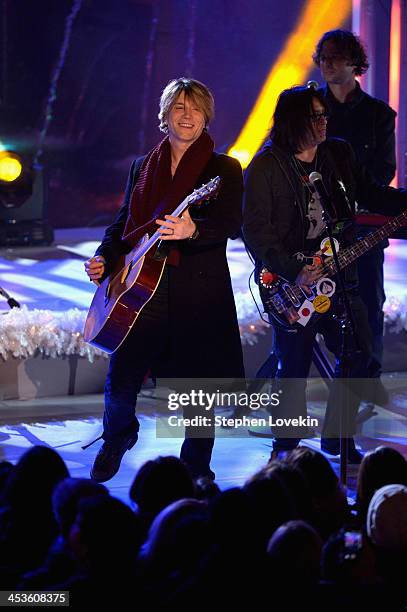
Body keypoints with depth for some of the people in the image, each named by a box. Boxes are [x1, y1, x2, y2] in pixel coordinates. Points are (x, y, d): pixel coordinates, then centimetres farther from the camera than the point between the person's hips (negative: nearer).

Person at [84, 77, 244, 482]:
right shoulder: (142, 168, 15)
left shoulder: (223, 169, 2)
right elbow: (124, 223, 21)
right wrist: (105, 258, 3)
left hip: (200, 292, -3)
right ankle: (117, 437, 27)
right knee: (120, 380, -4)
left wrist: (192, 230, -33)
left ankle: (196, 468, 19)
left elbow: (231, 223, -13)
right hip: (143, 286, 3)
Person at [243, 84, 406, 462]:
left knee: (359, 356, 5)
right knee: (294, 367, 0)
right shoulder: (266, 166, -10)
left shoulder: (339, 154, 7)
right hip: (290, 282, -5)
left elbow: (371, 194, 19)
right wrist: (294, 272, -22)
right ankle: (287, 447, 16)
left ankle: (337, 438, 21)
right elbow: (255, 229, -14)